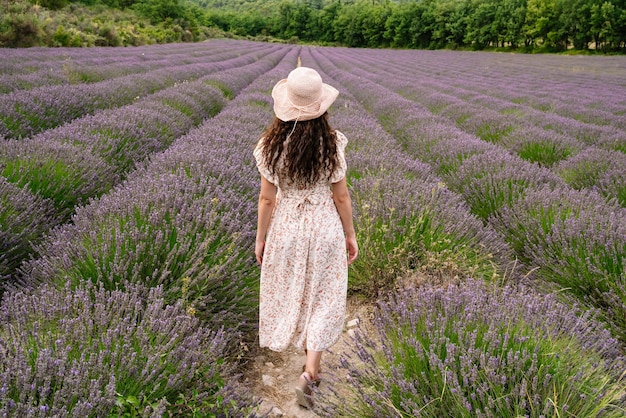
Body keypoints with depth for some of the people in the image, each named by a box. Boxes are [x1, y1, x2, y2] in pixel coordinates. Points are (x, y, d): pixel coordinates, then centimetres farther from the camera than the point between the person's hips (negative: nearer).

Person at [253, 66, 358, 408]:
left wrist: (260, 238, 5)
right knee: (323, 298, 12)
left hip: (285, 229, 2)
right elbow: (341, 196, -8)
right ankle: (310, 371, 4)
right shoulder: (332, 144, -15)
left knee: (289, 291, 24)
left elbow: (267, 198, -8)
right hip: (325, 229, -1)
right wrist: (350, 235, 5)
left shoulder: (271, 145, -13)